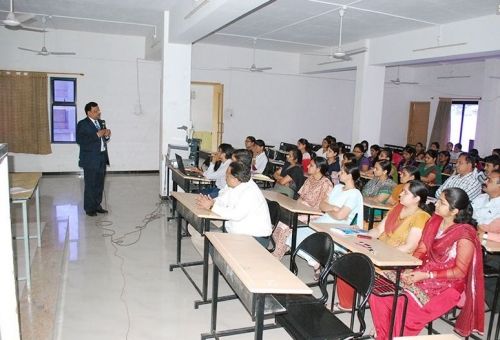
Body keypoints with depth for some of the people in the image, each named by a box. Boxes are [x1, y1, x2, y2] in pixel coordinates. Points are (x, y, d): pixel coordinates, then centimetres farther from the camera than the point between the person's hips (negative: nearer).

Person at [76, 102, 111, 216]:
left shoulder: (101, 122, 13)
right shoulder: (82, 124, -8)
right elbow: (80, 140, -20)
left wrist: (107, 135, -3)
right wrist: (97, 135, -22)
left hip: (102, 158, 7)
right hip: (90, 159, -6)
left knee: (100, 184, 12)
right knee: (90, 185, 0)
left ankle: (97, 205, 24)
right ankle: (89, 208, 10)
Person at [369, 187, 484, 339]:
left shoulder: (464, 235, -19)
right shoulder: (435, 220, 1)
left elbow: (460, 272, -15)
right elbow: (421, 249, 5)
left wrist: (427, 275, -20)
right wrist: (409, 268, -11)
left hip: (447, 284, -6)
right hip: (423, 273, 7)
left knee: (404, 304, -26)